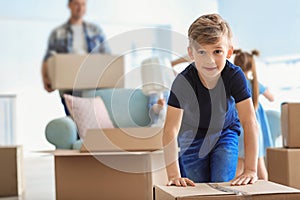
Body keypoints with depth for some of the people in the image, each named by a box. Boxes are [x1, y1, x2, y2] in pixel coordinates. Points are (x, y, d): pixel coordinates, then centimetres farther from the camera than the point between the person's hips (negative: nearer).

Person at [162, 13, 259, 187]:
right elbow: (171, 130, -35)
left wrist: (251, 170, -38)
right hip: (192, 136, 0)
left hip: (225, 132, 0)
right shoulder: (183, 82, -32)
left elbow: (250, 122, -31)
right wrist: (174, 175, -43)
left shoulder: (235, 76, -29)